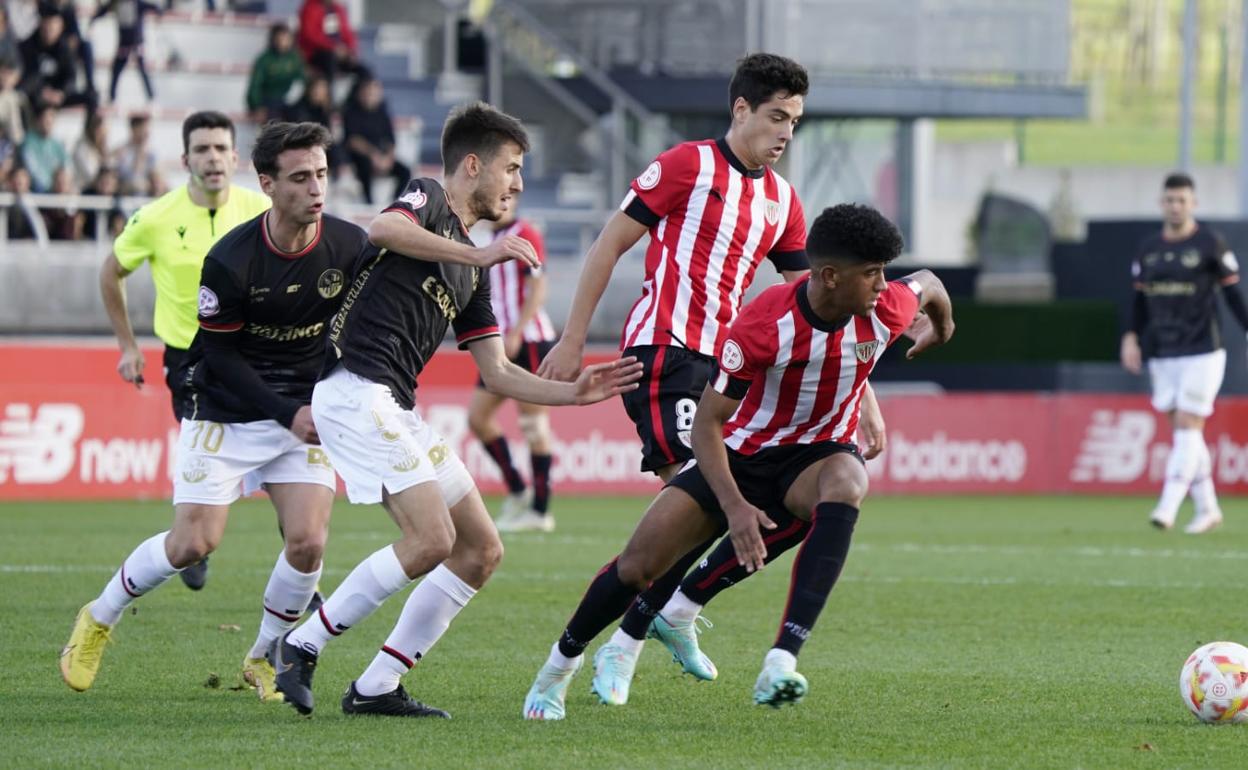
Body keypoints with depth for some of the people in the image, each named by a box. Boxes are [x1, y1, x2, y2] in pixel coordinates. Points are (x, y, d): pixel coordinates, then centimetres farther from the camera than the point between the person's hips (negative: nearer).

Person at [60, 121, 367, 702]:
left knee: (307, 543, -14)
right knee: (193, 544, -8)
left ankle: (264, 660, 11)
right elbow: (220, 355, -13)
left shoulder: (349, 246, -12)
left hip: (306, 410, 3)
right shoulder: (231, 260, -21)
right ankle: (98, 621, 19)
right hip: (227, 414, -3)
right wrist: (287, 413, -19)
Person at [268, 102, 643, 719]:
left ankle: (375, 688, 5)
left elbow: (497, 373, 23)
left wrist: (574, 393, 10)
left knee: (481, 549, 5)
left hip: (397, 410, 10)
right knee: (431, 539, -20)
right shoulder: (427, 198, 1)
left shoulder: (474, 267, 24)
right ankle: (301, 646, -8)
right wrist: (479, 254, -24)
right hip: (357, 387, -10)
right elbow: (383, 229, -25)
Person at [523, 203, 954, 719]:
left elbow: (927, 284, 10)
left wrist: (941, 328, 33)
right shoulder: (764, 324, -28)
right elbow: (706, 423, -23)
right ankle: (561, 664, 22)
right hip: (742, 453, -1)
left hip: (818, 454, 1)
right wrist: (735, 507, -36)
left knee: (845, 485, -38)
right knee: (638, 565, -9)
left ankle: (781, 663, -45)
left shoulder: (886, 311, -18)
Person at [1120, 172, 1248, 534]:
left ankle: (1168, 507, -16)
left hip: (1202, 353, -5)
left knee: (1188, 426, -11)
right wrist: (1131, 337, 3)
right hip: (1162, 355, 5)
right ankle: (1207, 507, 15)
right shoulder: (1148, 249, 10)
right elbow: (1139, 300, 15)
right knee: (1182, 431, 6)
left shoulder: (1210, 244, -3)